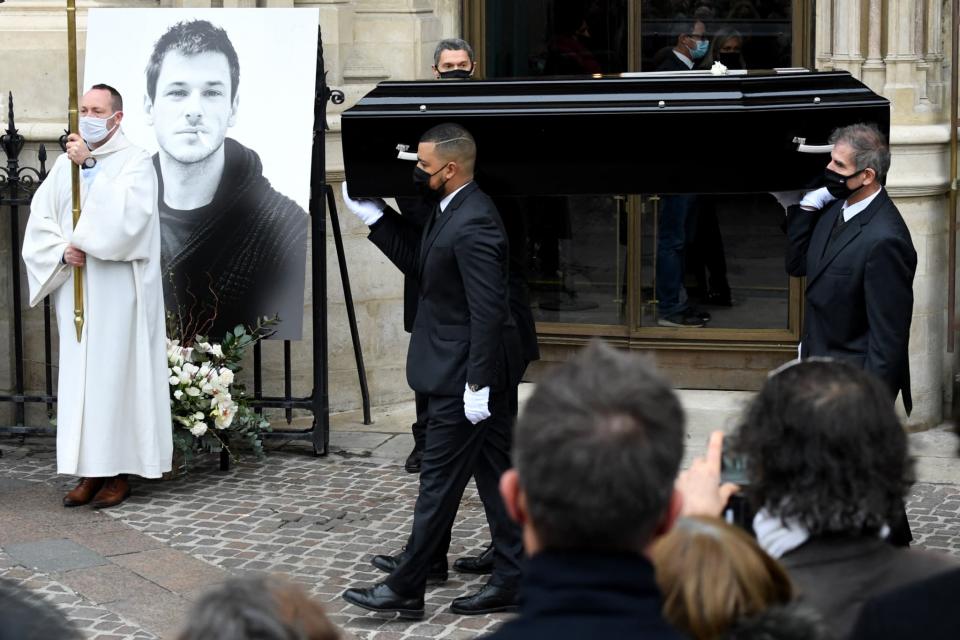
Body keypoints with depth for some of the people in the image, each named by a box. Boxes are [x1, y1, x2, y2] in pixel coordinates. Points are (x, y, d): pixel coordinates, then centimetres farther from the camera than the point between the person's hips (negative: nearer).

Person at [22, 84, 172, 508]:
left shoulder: (135, 162, -3)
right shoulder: (65, 163, 12)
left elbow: (126, 215, -19)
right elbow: (39, 220, 9)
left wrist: (88, 165, -19)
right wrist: (62, 251, -9)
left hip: (118, 291, -5)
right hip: (74, 289, 5)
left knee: (116, 373, -4)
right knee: (79, 374, 4)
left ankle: (119, 472, 1)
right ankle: (91, 471, 9)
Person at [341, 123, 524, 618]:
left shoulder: (472, 225, -23)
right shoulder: (451, 211, 9)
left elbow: (488, 309, -25)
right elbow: (418, 264, 19)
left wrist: (477, 384, -24)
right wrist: (373, 215, 13)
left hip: (462, 373, -10)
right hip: (472, 371, 10)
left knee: (439, 480, -2)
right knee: (495, 474, 13)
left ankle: (405, 589, 6)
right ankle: (510, 581, 19)